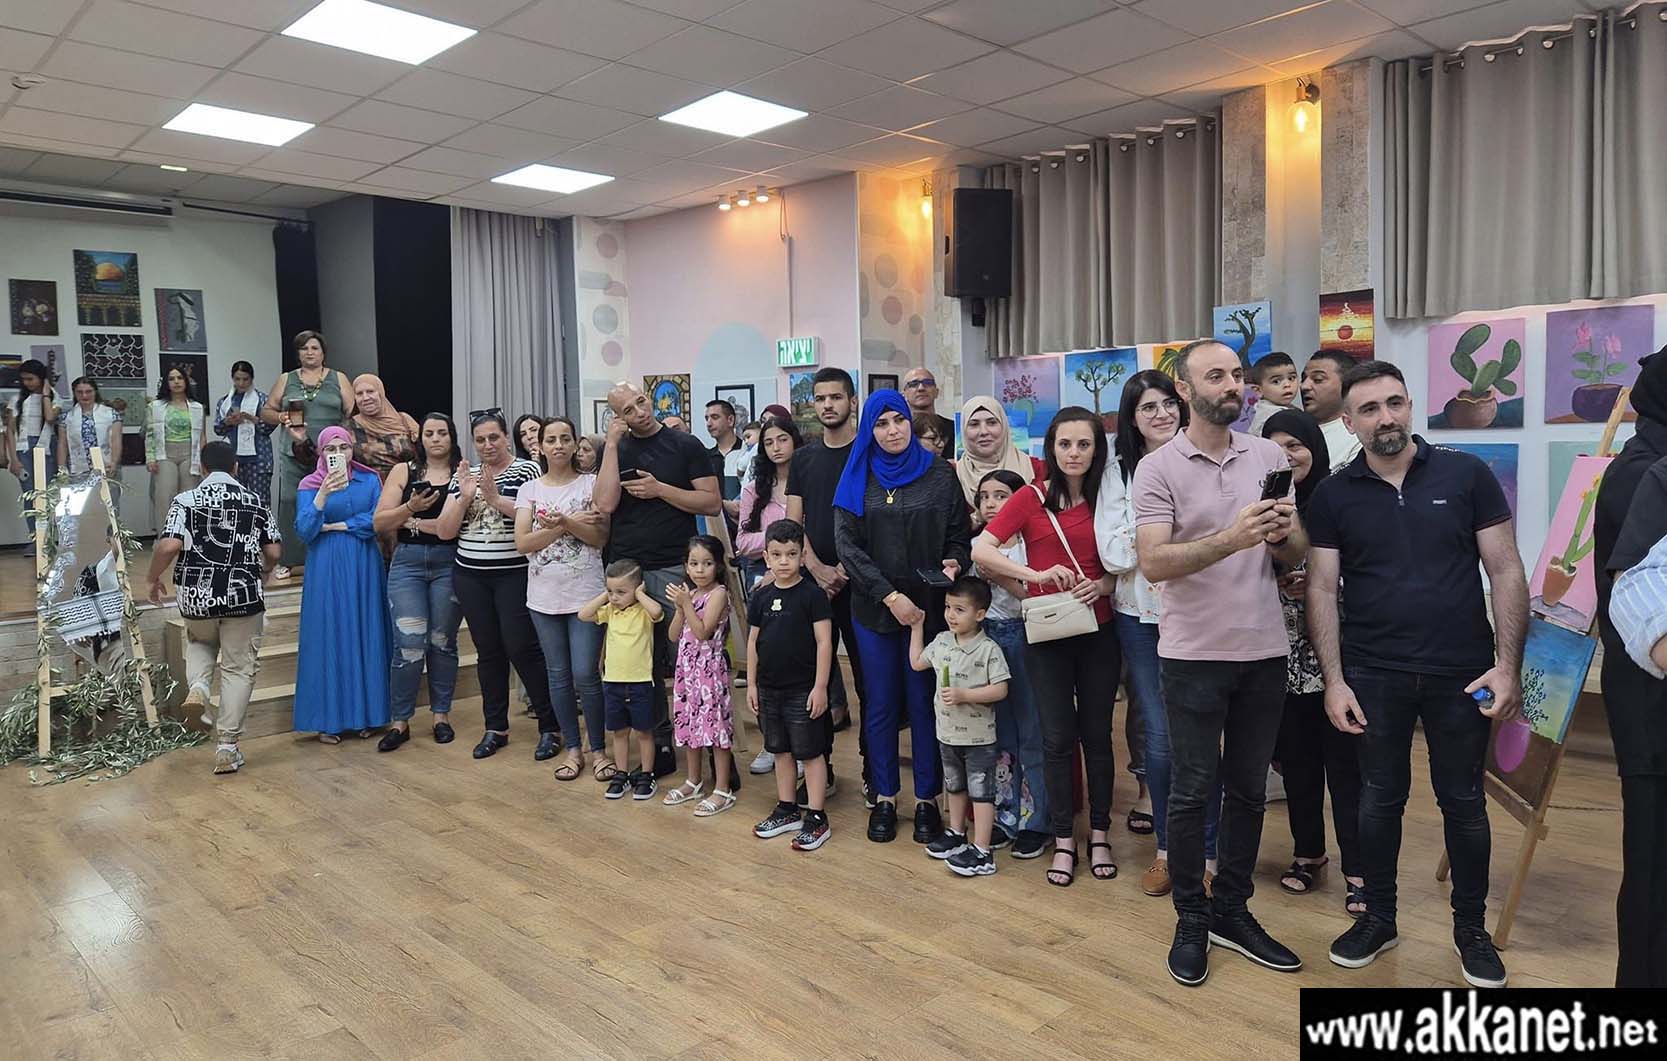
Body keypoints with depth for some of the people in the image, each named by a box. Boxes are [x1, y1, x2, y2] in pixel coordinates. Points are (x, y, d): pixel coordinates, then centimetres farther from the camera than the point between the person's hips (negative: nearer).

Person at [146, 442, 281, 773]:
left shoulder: (185, 500, -3)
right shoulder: (255, 502, 2)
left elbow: (168, 546, -14)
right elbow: (272, 553, 3)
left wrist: (154, 579, 3)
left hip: (196, 597, 1)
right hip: (243, 596, -1)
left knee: (200, 641, 32)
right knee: (239, 670, 8)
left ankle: (197, 687, 4)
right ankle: (226, 747, 7)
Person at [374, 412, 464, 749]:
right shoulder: (403, 472, 9)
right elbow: (379, 523, 4)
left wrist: (418, 523, -8)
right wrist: (410, 508, -13)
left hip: (449, 563, 0)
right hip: (408, 562, 0)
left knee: (442, 641, 7)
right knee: (409, 643, -6)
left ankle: (441, 715, 21)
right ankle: (400, 721, 7)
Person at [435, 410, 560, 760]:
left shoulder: (527, 471, -3)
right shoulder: (463, 476, 9)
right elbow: (444, 532, 4)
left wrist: (496, 498, -23)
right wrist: (464, 497, -10)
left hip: (515, 576, -4)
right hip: (471, 577, 4)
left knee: (522, 648, -8)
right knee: (488, 651, 10)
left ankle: (549, 727, 3)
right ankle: (495, 728, 21)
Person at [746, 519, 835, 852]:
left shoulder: (812, 594, -10)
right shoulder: (761, 596, 4)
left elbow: (824, 642, -11)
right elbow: (753, 641, 10)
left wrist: (820, 687, -14)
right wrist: (751, 684, 8)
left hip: (803, 690, -5)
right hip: (770, 688, 6)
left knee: (810, 752, 1)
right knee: (781, 750, 15)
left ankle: (816, 818, 8)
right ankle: (787, 810, 28)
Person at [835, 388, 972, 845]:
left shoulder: (940, 474, 2)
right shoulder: (857, 478, 3)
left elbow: (960, 536, 4)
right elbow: (846, 545, -5)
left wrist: (955, 564, -19)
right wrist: (890, 596, -13)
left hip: (927, 606, -1)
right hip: (873, 609, 1)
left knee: (924, 704, 4)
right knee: (880, 705, 9)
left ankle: (927, 799, 17)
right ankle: (884, 799, 21)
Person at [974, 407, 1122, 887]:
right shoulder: (1032, 498, -5)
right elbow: (981, 550, -13)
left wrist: (1102, 585, -12)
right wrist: (1036, 574, -22)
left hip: (1098, 633, 2)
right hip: (1046, 635, -2)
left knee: (1097, 734, 11)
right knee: (1058, 737, 5)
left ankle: (1099, 835, 26)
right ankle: (1063, 841, 18)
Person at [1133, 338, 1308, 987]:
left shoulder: (1269, 456, 6)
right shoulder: (1158, 468, -7)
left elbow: (1297, 553, 9)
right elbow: (1153, 563, -17)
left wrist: (1284, 535, -14)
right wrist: (1231, 538, -29)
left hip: (1264, 650, 4)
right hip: (1194, 654, -4)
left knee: (1248, 790, 13)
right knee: (1191, 791, 4)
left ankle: (1231, 912, 28)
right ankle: (1191, 920, 20)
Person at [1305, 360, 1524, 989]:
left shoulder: (1466, 475, -1)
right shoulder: (1333, 496, 0)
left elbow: (1506, 572, -1)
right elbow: (1322, 589, 0)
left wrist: (1507, 665, -7)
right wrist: (1334, 680, -6)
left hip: (1462, 674, 0)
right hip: (1374, 675, 0)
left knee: (1463, 801, 11)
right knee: (1380, 798, 11)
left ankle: (1471, 928, 29)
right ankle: (1378, 918, 28)